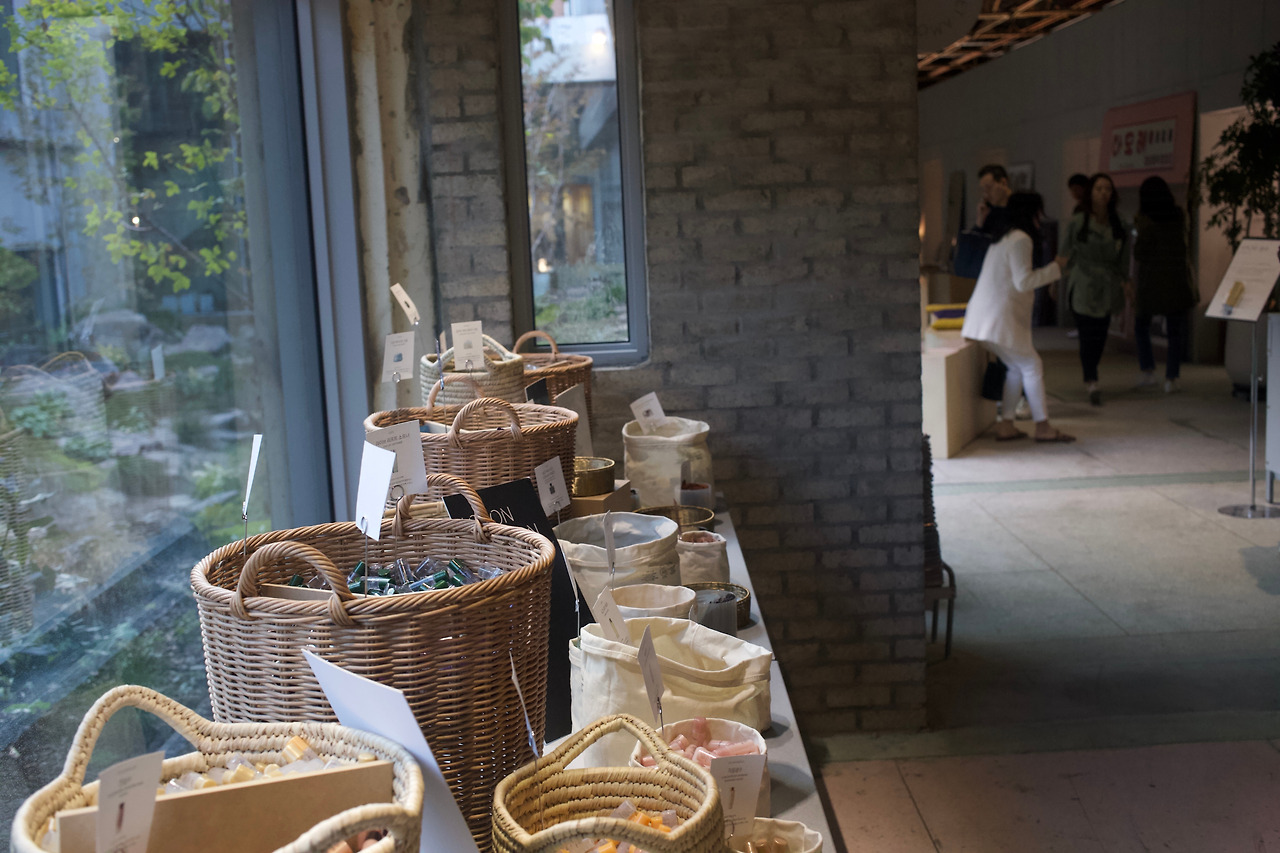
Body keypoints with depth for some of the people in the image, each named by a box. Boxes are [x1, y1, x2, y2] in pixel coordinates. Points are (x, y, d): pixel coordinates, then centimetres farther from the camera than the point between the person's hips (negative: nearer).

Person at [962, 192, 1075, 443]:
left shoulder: (1003, 238, 19)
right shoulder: (1020, 239, -12)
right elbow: (1023, 281, -17)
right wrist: (1055, 269, -8)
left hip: (985, 316, 10)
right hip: (1000, 318, -10)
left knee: (1017, 368, 15)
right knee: (1032, 366, -3)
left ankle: (1005, 424, 14)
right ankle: (1042, 427, 1)